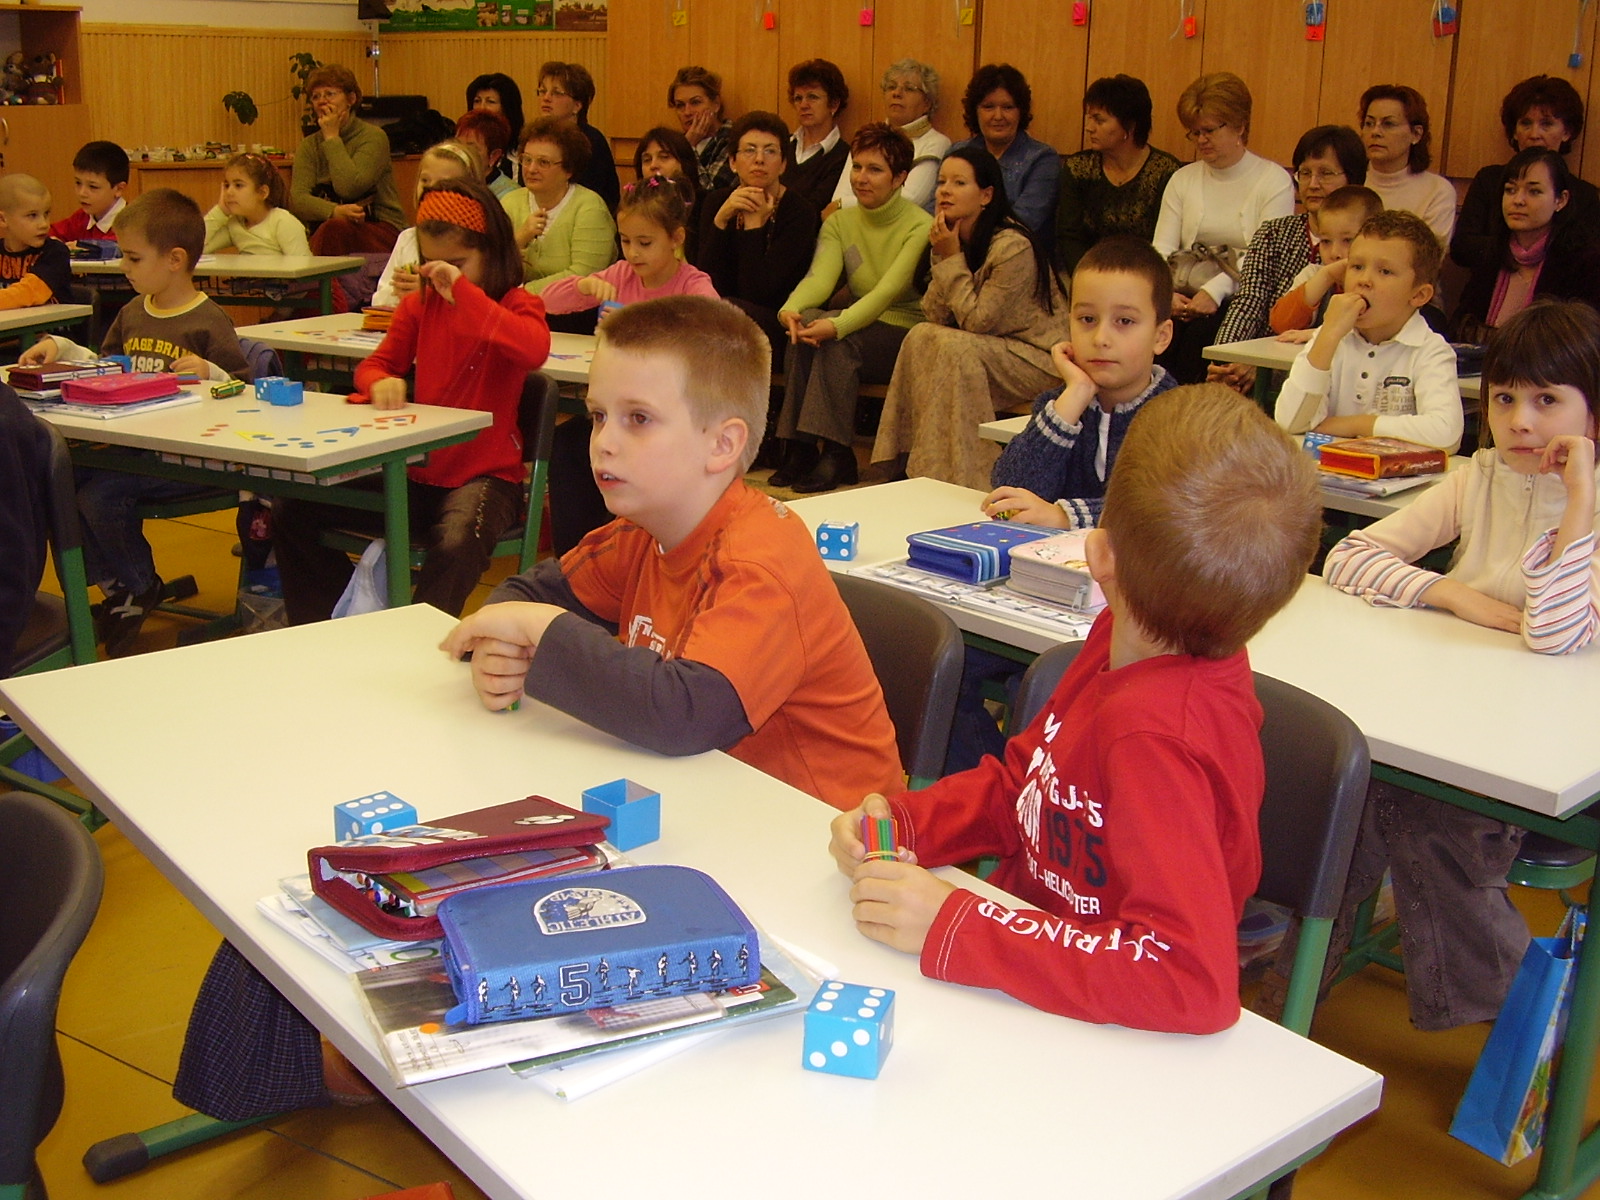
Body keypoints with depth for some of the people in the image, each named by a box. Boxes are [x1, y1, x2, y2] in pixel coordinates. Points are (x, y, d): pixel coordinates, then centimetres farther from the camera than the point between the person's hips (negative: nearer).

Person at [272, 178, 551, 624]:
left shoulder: (516, 305, -5)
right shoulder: (419, 305, 11)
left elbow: (534, 349, -28)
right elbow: (375, 365, 15)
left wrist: (463, 293, -29)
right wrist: (380, 383, -11)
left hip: (485, 475, -6)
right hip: (417, 473, 6)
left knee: (456, 545, -40)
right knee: (291, 512, -1)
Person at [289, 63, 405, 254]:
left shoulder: (373, 137, -3)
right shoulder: (308, 146, 10)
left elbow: (349, 188, -18)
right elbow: (297, 199, -5)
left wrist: (332, 137, -9)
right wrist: (335, 211, -25)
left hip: (380, 229, -3)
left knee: (334, 228, -34)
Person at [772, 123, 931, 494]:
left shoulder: (920, 226, -9)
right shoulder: (840, 222, 9)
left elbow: (889, 290, -23)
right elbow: (820, 277, -8)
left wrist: (837, 324, -39)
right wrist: (790, 308, -31)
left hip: (905, 337, -4)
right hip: (857, 328, 5)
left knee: (836, 339, -33)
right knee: (806, 321, -27)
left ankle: (835, 454, -29)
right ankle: (799, 447, -25)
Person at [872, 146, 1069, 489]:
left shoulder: (1013, 247, -22)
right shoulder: (954, 239, 3)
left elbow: (975, 321, -21)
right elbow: (935, 315, -2)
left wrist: (952, 259, -20)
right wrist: (941, 258, -13)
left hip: (1038, 357, -7)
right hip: (993, 350, 8)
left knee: (952, 347, -27)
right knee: (922, 336, -14)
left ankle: (956, 473, -22)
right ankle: (913, 462, -13)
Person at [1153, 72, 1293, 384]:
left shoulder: (1274, 180, 3)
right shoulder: (1183, 180, 17)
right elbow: (1162, 247, 5)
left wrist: (1216, 289, -24)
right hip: (1187, 298, 3)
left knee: (1201, 332, -34)